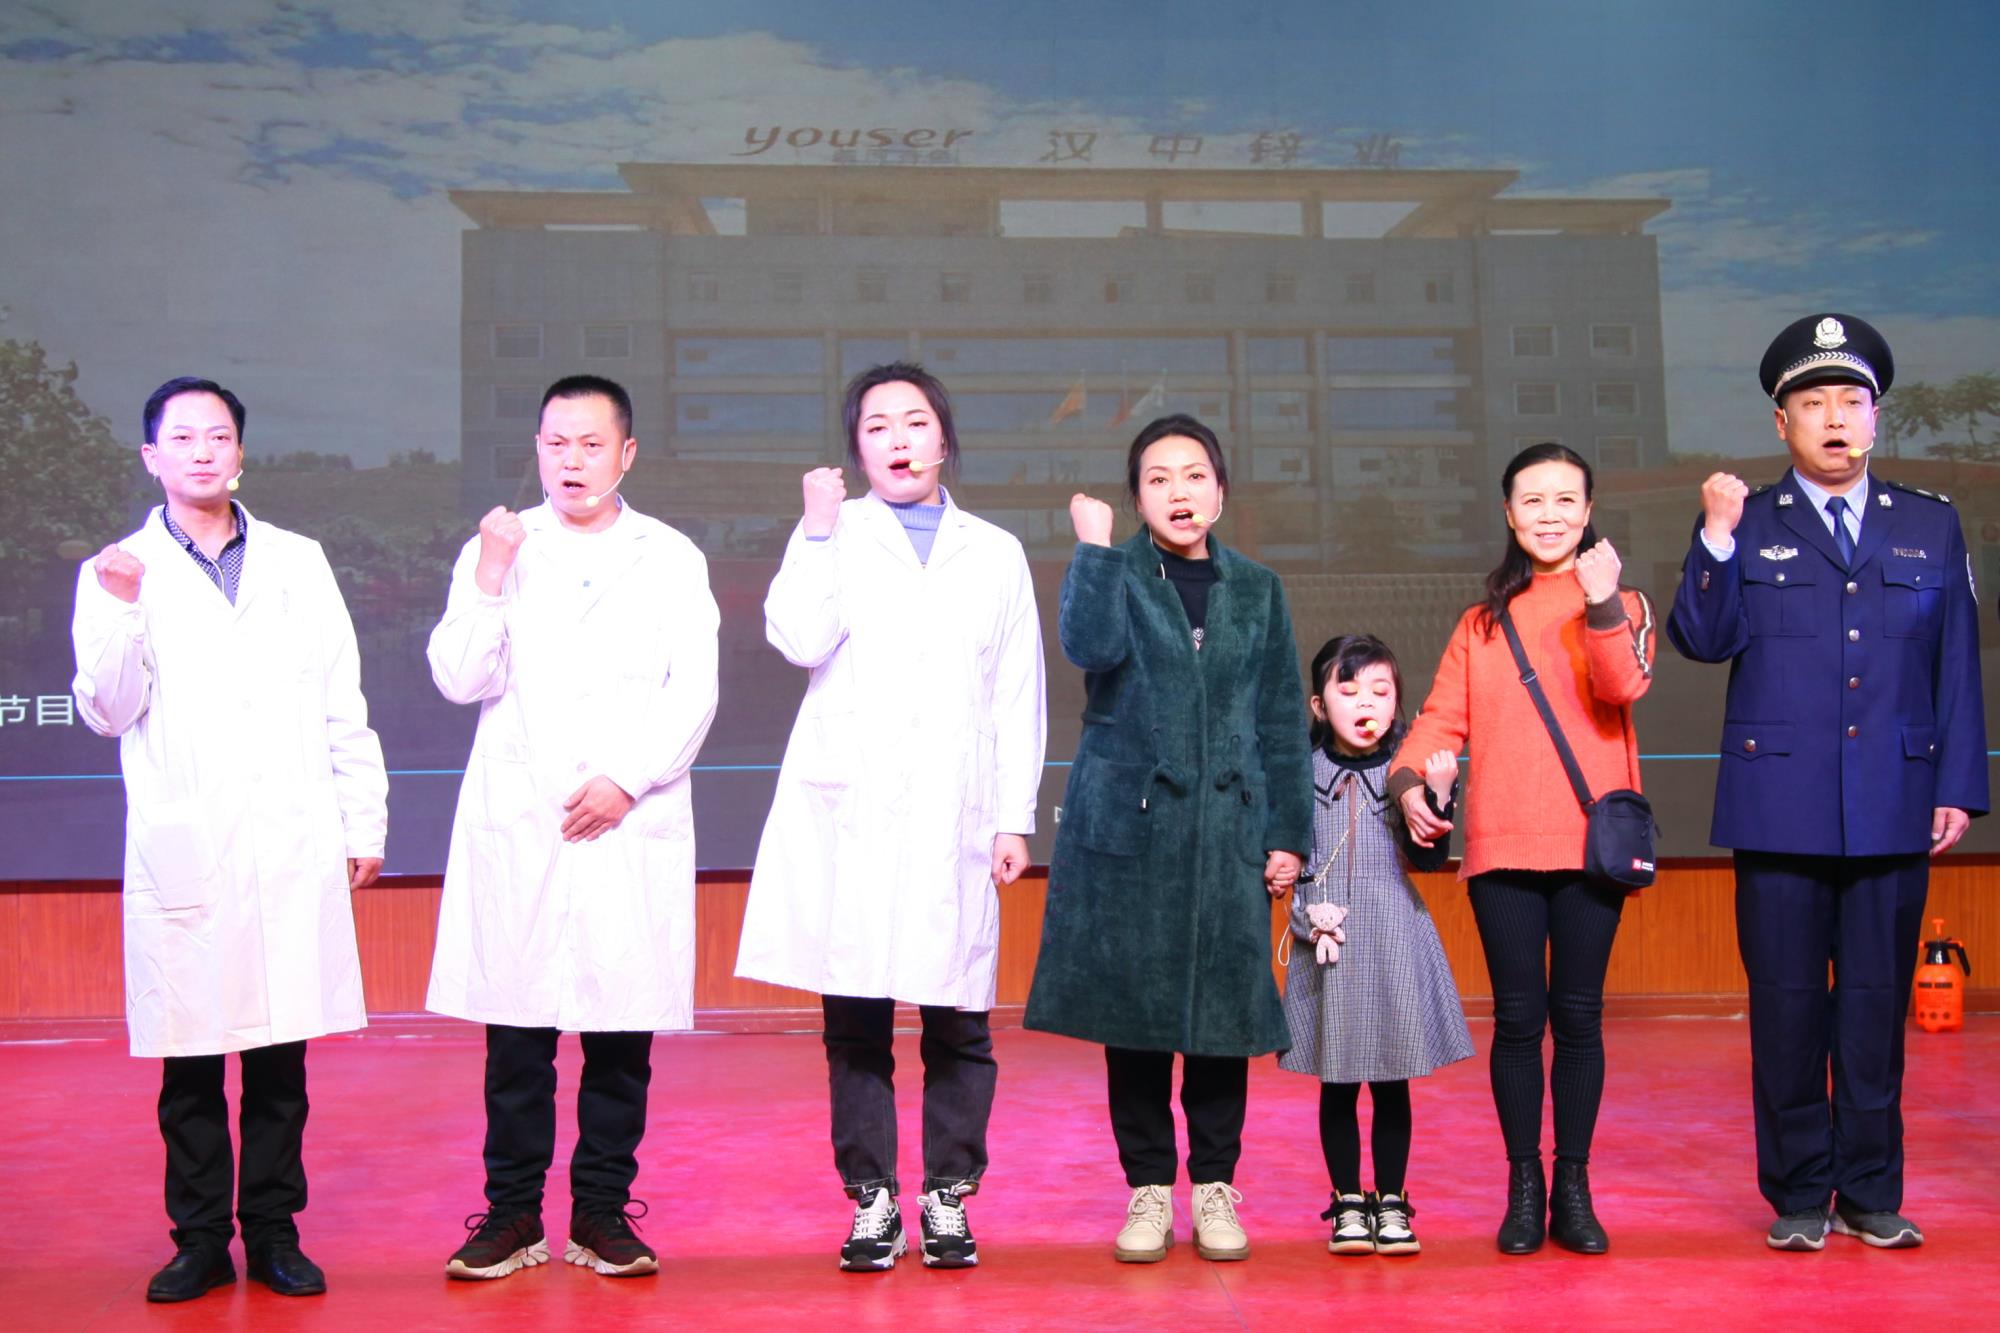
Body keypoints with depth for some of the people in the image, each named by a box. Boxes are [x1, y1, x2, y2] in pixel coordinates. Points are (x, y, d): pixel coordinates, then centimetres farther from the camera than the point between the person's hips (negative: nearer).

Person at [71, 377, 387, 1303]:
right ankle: (201, 1240, 13)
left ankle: (273, 1234, 14)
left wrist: (364, 823, 8)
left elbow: (342, 705, 12)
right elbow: (107, 714, 0)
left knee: (280, 1057, 4)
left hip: (293, 845, 1)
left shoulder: (297, 562, 13)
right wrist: (122, 610, -14)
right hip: (182, 850, -1)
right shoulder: (116, 574, 8)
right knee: (189, 1059, 2)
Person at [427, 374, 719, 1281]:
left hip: (630, 825, 0)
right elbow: (460, 681, 2)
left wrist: (626, 780, -8)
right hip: (515, 824, 0)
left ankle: (603, 1211, 11)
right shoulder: (496, 551, 11)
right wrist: (489, 580, -10)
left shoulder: (671, 558, 10)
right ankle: (513, 1213, 10)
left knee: (622, 1031, 1)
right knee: (515, 1030, 0)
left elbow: (693, 691, 3)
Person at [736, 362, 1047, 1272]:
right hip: (851, 811, -1)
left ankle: (948, 1197, 12)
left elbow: (1018, 696, 14)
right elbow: (801, 640, -7)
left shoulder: (995, 553, 16)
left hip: (955, 815, 1)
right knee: (854, 1017, 1)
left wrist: (1015, 818, 7)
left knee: (958, 1019, -1)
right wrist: (821, 530, -7)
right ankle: (872, 1200, 12)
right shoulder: (834, 537, 11)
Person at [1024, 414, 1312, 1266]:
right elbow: (1092, 647, -19)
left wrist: (1288, 832, 6)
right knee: (1133, 1006, 2)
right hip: (1127, 820, -2)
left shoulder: (1256, 590, 11)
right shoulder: (1113, 572, 4)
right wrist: (1095, 547, -13)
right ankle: (1149, 1185, 13)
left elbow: (1282, 721, 11)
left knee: (1225, 1002, 2)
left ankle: (1214, 1184, 14)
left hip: (1227, 825, 2)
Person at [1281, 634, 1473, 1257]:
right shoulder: (1304, 771, -1)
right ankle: (1348, 1203, 19)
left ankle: (1391, 1202, 19)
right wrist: (1305, 910, -7)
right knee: (1337, 1082, 7)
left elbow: (1428, 860, -4)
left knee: (1391, 1079, 8)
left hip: (1395, 944, 0)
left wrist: (1435, 795, -17)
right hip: (1327, 944, 0)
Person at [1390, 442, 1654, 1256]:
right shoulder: (1483, 622, 15)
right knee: (1518, 1017, 2)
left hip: (1590, 842, -1)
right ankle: (1523, 1189, 11)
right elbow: (1443, 717, 7)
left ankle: (1572, 1189, 12)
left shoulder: (1621, 606, 8)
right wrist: (1410, 780, -10)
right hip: (1502, 846, 1)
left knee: (1577, 1016, 2)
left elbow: (1623, 688, -12)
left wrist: (1601, 604, -24)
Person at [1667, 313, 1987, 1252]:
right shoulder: (1748, 526, 6)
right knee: (1787, 1004, 4)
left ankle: (1870, 1192, 17)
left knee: (1878, 1003, 6)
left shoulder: (1931, 526, 11)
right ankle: (1797, 1195, 14)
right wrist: (1717, 540, -17)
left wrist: (1959, 787, 4)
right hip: (1780, 808, -1)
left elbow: (1957, 666, 10)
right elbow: (1704, 641, -5)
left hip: (1894, 810, 2)